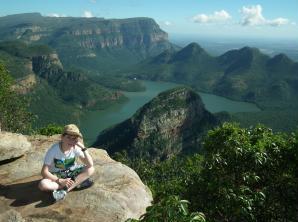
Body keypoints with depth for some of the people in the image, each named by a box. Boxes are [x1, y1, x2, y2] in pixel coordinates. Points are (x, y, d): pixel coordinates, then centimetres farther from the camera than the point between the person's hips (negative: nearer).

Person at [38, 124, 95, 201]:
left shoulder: (76, 148, -17)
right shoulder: (53, 150, -23)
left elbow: (90, 165, -24)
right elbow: (44, 172, -21)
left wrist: (83, 148, -33)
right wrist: (60, 181, -30)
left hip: (71, 173, 2)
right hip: (56, 175, -2)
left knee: (91, 169, -22)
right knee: (42, 184, -33)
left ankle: (64, 190, -27)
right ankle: (78, 182, -21)